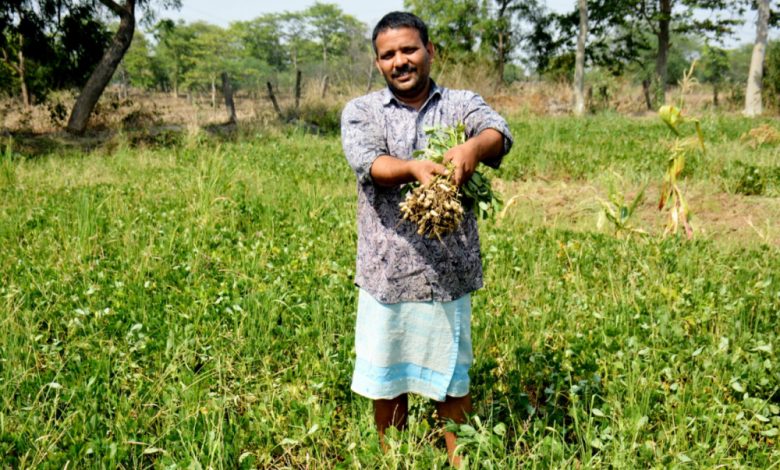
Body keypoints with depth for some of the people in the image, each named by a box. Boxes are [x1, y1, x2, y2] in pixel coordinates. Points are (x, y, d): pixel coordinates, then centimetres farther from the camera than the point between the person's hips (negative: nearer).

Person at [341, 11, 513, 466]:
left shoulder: (462, 103, 3)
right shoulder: (361, 111, 3)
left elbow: (498, 133, -18)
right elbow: (367, 162, -17)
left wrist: (473, 147, -42)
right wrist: (414, 167, -38)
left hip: (449, 270, 0)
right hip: (386, 270, 1)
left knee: (453, 377, 11)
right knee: (385, 376, 14)